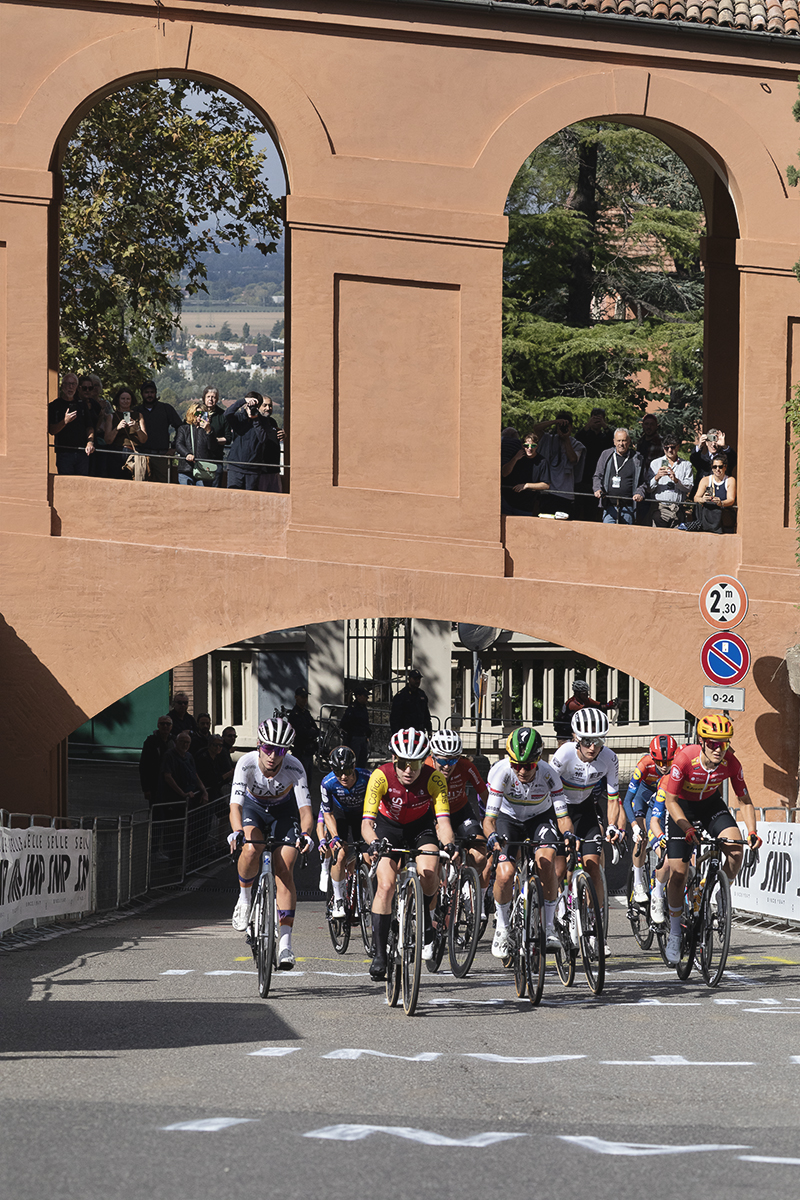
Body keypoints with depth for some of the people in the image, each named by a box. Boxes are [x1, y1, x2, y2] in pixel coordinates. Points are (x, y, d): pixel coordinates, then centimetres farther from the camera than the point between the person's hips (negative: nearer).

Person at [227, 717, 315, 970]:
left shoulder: (294, 768, -30)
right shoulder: (247, 763, -32)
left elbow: (305, 809, -34)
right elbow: (235, 804, -39)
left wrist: (305, 834, -54)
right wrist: (237, 832, -58)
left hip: (284, 811, 0)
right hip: (253, 808, 0)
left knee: (284, 871, -12)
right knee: (251, 851, -31)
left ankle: (285, 942, -8)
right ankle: (244, 897, -2)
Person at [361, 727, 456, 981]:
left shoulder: (434, 778, -28)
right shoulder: (381, 776, -31)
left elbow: (443, 819, -33)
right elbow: (367, 823, -35)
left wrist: (449, 845, -53)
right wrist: (374, 843, -56)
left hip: (421, 826, 0)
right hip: (388, 827, 0)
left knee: (429, 877, -24)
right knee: (386, 886, -17)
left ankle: (425, 919, 9)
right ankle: (379, 955, -10)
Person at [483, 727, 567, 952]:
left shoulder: (548, 774, -29)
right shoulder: (501, 772, -31)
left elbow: (562, 815, -25)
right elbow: (489, 817, -32)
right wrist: (492, 835, -54)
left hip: (540, 817, 0)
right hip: (509, 818, 0)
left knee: (546, 862, -29)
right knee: (504, 875, -21)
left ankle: (548, 927, -14)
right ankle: (502, 929, 5)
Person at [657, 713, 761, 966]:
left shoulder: (731, 763, -23)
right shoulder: (685, 758, -32)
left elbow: (745, 801, -12)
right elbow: (670, 800, -24)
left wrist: (752, 832, -26)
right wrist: (688, 829, -36)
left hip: (710, 804, 2)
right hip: (681, 806, -2)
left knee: (736, 849, -24)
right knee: (678, 873, -7)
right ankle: (674, 934, 9)